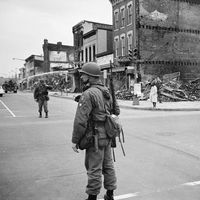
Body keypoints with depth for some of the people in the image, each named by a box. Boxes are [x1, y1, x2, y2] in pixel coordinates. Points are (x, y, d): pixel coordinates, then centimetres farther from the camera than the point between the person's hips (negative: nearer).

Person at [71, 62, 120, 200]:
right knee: (108, 165, 17)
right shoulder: (107, 91, 7)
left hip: (95, 137, -8)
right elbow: (117, 111, 17)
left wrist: (75, 140, -14)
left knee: (94, 168, 3)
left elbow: (81, 120, -21)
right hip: (108, 135, 8)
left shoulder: (88, 94, -19)